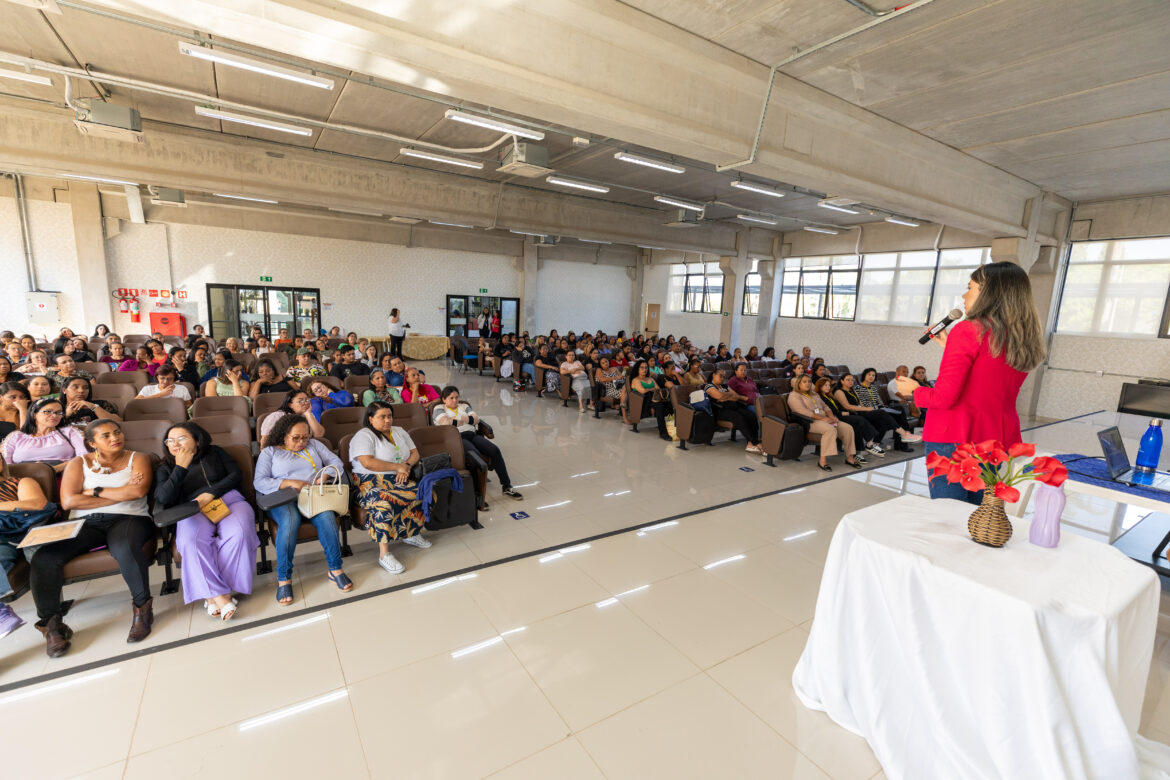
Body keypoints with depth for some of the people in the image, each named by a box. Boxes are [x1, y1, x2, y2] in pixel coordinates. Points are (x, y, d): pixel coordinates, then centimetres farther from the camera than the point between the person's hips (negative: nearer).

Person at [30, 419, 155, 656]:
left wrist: (94, 492, -2)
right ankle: (51, 623, -9)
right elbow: (68, 501, -1)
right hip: (84, 522, 3)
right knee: (43, 558, -24)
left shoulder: (137, 459, 11)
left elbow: (139, 490, -9)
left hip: (128, 519, -3)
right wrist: (122, 494, -6)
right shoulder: (78, 463, 14)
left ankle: (142, 607, -19)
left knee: (124, 549, -36)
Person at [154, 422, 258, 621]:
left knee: (238, 534, -34)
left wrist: (211, 493, -6)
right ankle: (220, 596, -35)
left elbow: (236, 474, 8)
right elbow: (162, 501, 3)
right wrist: (180, 468, -1)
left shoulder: (215, 453, 20)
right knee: (191, 541, -35)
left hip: (228, 499, 0)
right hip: (193, 510, 1)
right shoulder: (165, 468, 20)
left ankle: (212, 593, -25)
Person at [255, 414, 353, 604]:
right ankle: (283, 578, -24)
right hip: (284, 499, -1)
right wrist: (290, 483, -13)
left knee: (326, 516, -32)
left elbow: (336, 462, 15)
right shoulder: (269, 452, 14)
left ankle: (335, 570, -23)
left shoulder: (313, 445, 22)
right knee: (289, 521, -36)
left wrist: (325, 475, -7)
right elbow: (260, 482, 2)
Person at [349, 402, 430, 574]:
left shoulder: (399, 432, 19)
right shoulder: (364, 436, -4)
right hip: (371, 483, -6)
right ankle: (384, 554, -28)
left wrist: (407, 466, -8)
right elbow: (368, 463, -18)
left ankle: (413, 534, 2)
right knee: (384, 503, -37)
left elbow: (415, 453, 15)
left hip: (398, 481, 6)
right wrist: (398, 466, -12)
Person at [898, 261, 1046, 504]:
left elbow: (944, 397, -17)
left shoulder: (969, 330, -12)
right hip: (997, 444, 8)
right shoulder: (1024, 342, 10)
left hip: (953, 441, -7)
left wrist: (914, 390, 2)